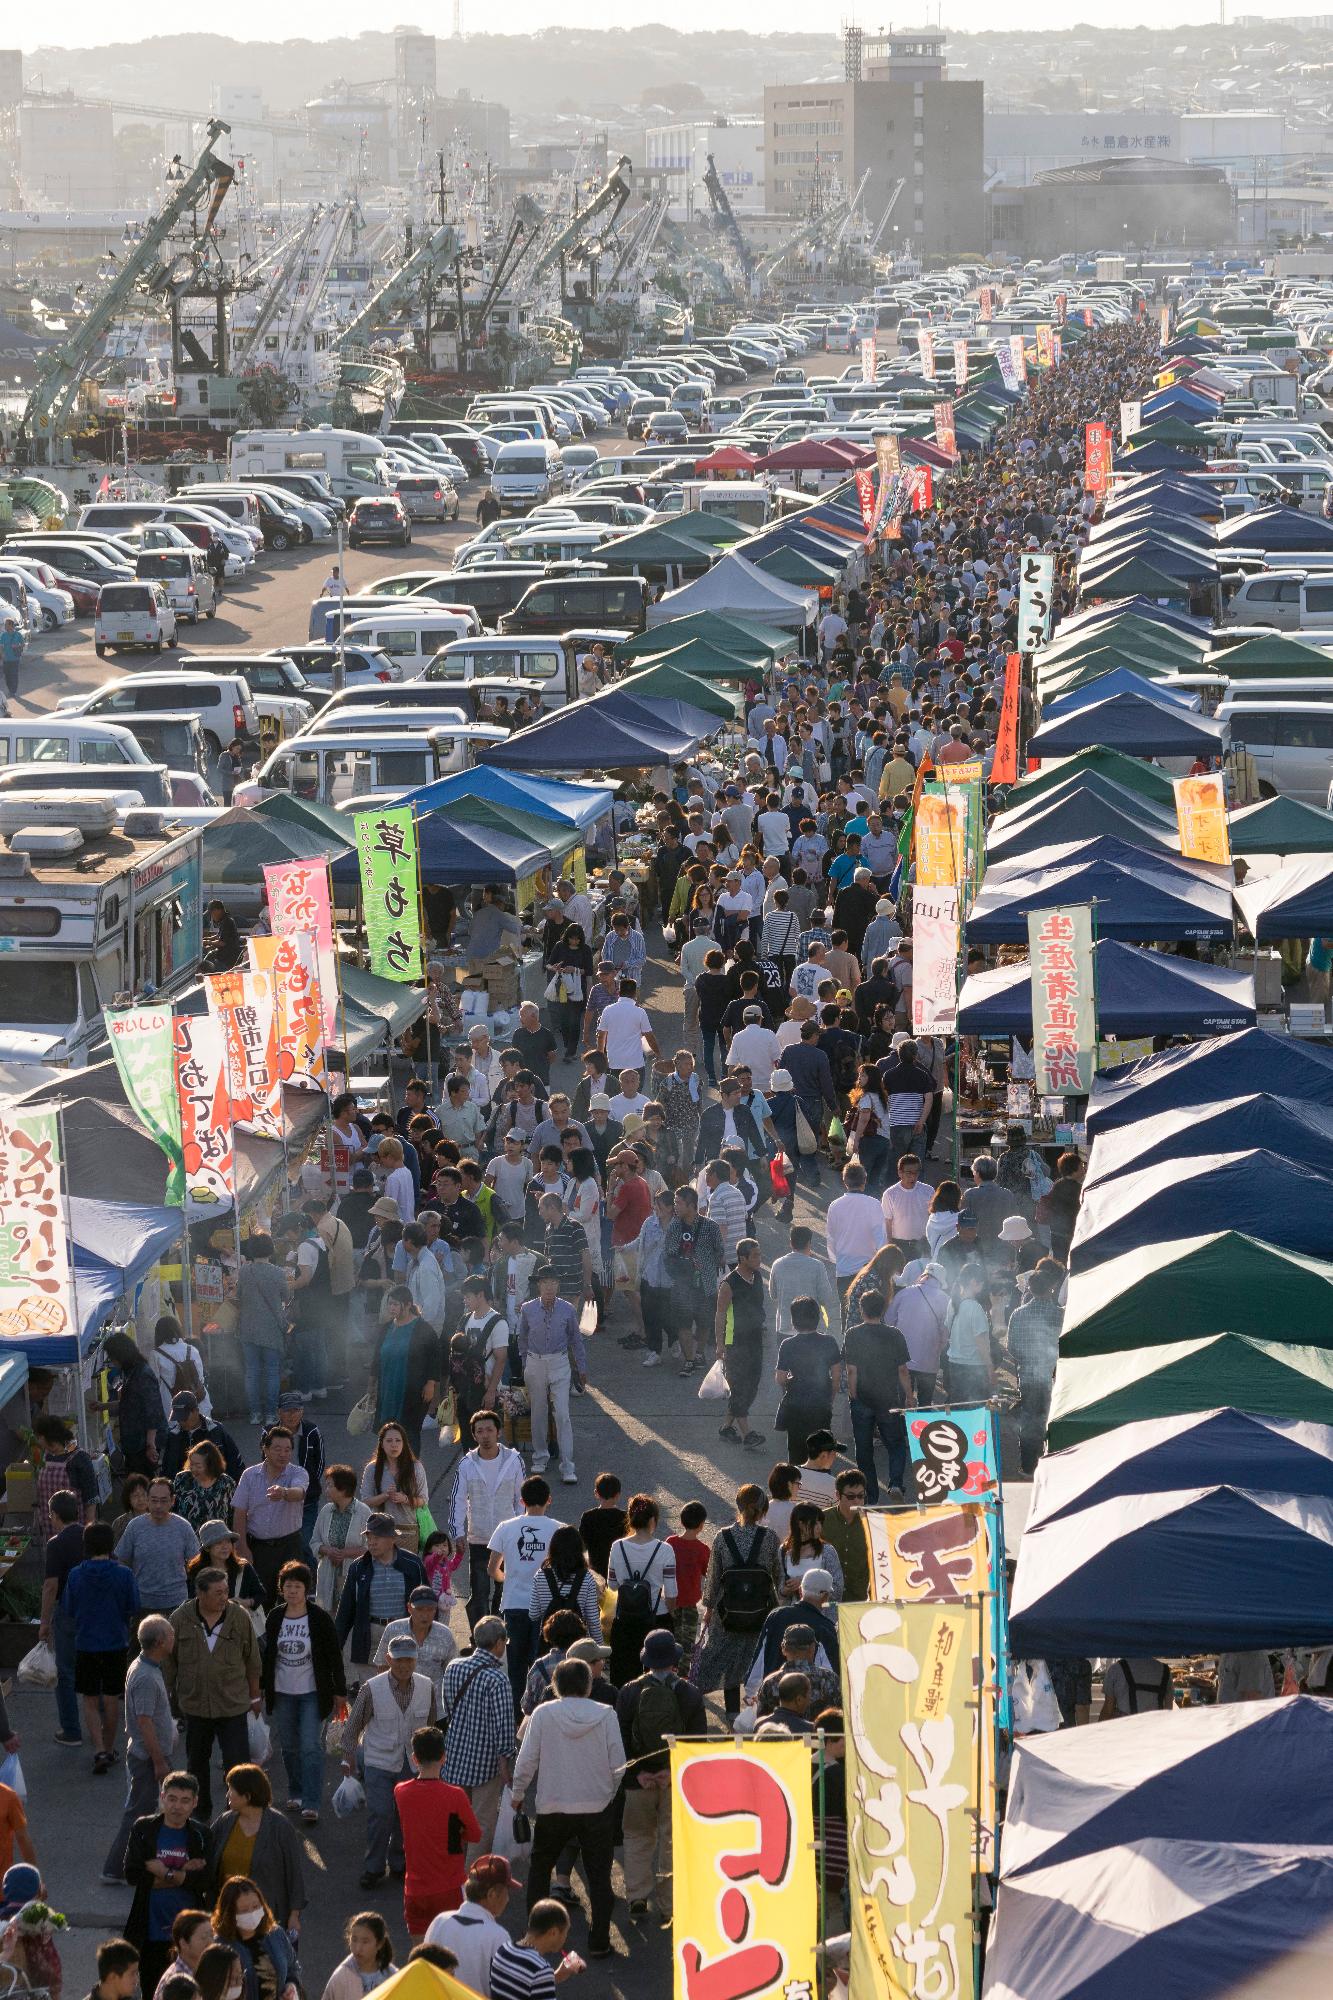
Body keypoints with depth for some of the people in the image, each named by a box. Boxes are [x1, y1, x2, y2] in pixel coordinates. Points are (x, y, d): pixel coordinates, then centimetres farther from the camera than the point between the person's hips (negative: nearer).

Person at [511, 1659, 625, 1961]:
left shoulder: (543, 1713, -8)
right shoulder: (605, 1715, -7)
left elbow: (526, 1760, -6)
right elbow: (618, 1763, -6)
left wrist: (518, 1794, 10)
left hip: (552, 1806, 0)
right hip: (597, 1806, 0)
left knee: (540, 1867, 21)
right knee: (598, 1876, 9)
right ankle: (598, 1942, 7)